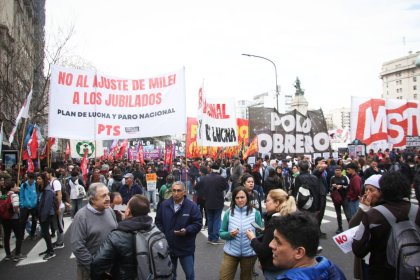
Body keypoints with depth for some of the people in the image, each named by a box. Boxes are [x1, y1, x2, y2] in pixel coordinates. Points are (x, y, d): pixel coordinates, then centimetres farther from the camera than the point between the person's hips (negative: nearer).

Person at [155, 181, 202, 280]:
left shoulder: (192, 206, -12)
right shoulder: (164, 204, -2)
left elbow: (198, 223, -10)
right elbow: (158, 221, 7)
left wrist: (187, 230, -25)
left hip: (186, 248, -3)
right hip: (168, 246, 3)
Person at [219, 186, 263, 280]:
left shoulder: (255, 213, -9)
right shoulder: (228, 213, -7)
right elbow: (221, 233, -2)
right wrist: (229, 234, -20)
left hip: (249, 253, 0)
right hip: (231, 252, 0)